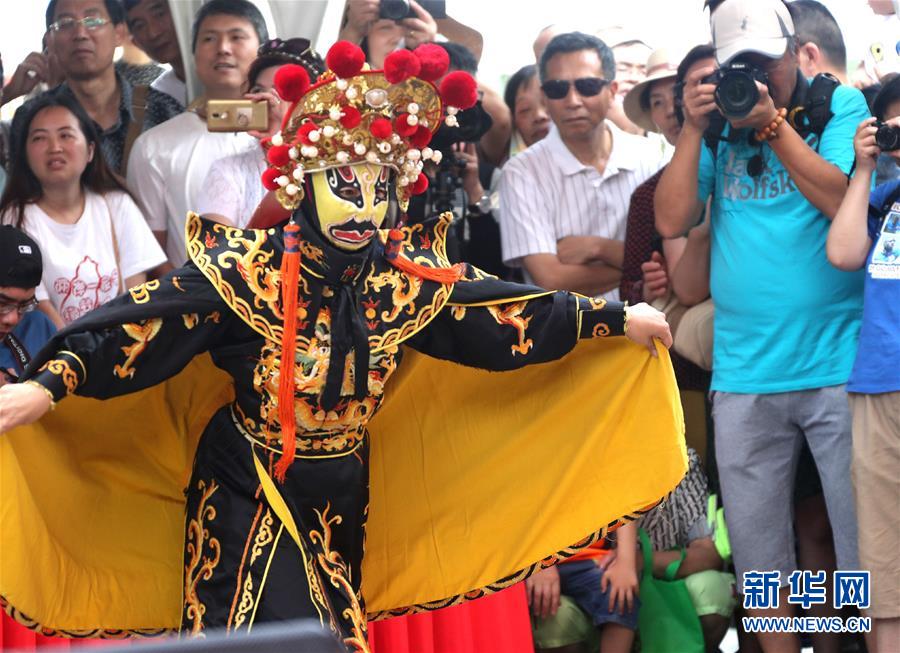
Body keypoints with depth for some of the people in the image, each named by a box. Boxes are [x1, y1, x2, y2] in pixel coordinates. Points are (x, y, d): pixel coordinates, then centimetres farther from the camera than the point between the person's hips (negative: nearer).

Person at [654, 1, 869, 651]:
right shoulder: (717, 127, 11)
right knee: (759, 556, 8)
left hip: (839, 366, -3)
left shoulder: (840, 106, 3)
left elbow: (846, 202, -12)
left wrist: (772, 122, -15)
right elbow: (672, 221, 2)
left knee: (870, 549, -2)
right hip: (745, 377, 3)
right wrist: (693, 128, -6)